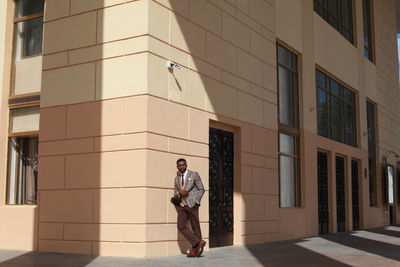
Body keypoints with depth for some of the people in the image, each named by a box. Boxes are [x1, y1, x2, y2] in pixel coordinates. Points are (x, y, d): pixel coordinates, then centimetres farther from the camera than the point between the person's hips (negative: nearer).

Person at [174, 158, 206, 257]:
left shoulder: (194, 175, 1)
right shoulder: (177, 179, 15)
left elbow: (201, 189, 0)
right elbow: (175, 194, 15)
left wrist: (196, 202, -11)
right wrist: (180, 192, -8)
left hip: (192, 205, -4)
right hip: (181, 206, 5)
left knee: (195, 227, 0)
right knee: (181, 226, -10)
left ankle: (195, 250, 9)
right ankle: (198, 242, -4)